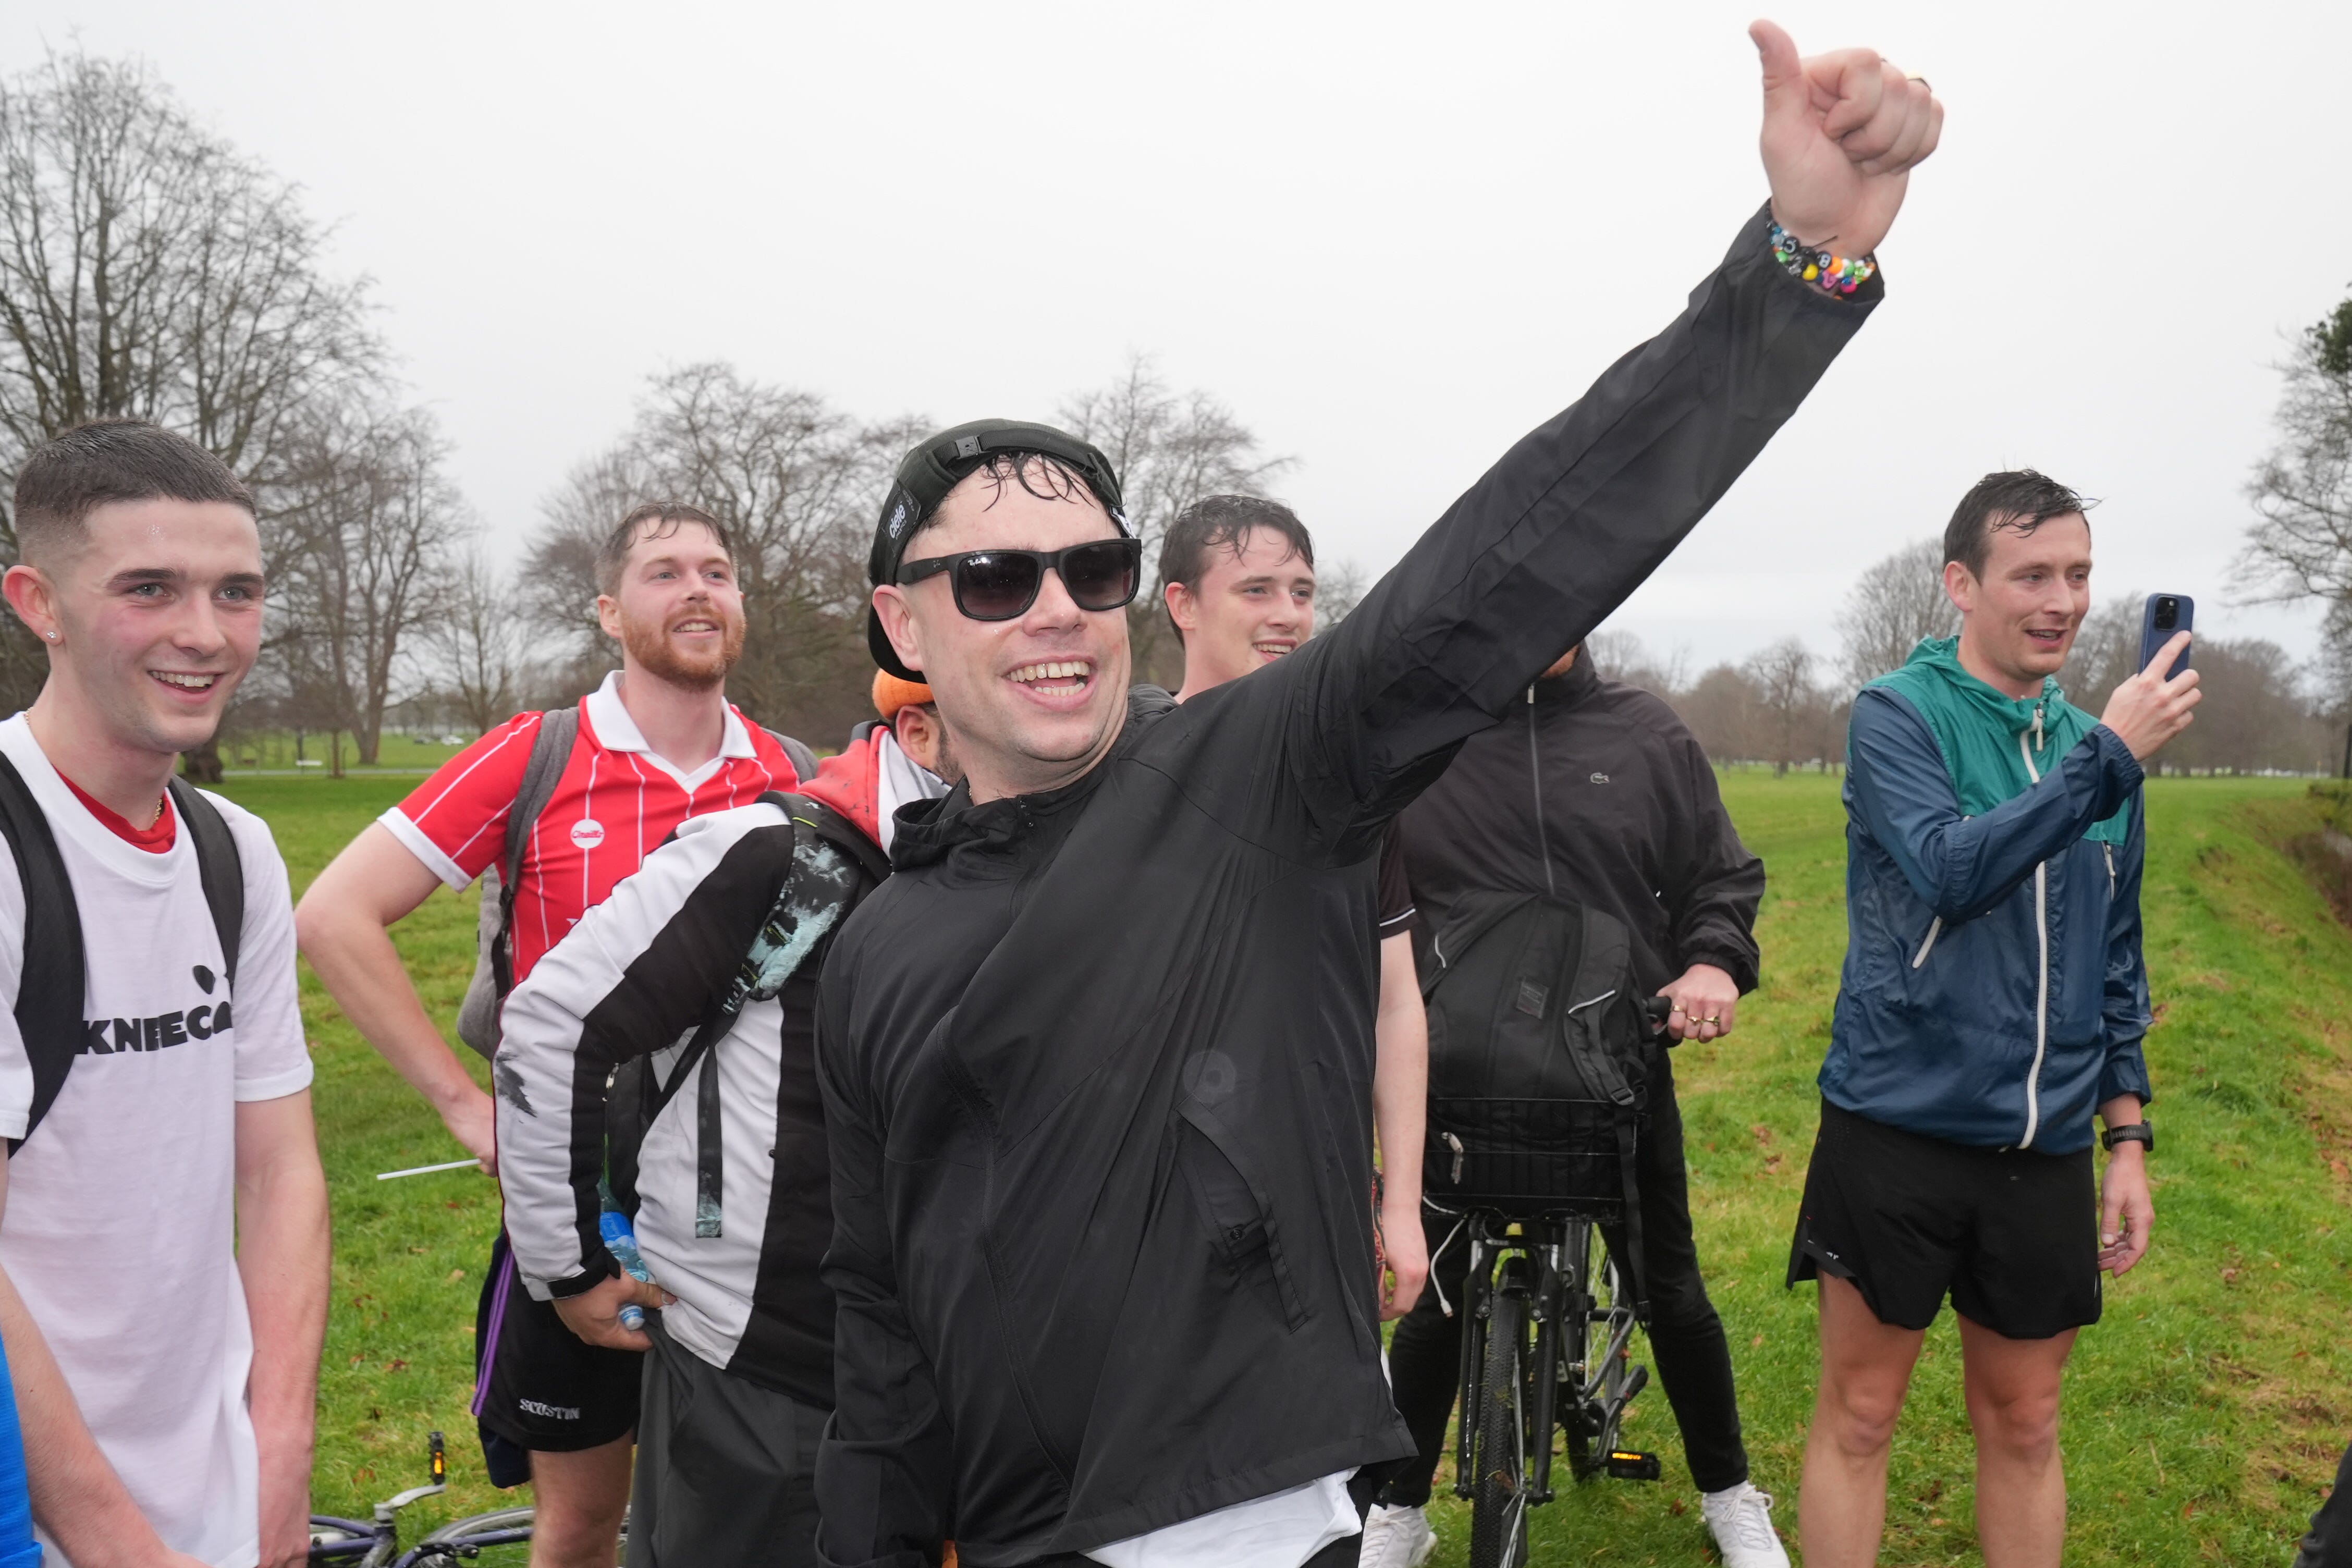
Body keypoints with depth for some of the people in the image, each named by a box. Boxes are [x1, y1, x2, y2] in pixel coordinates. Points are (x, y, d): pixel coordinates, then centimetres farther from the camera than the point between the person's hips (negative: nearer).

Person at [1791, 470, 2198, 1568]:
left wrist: (2128, 1138, 11)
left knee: (2022, 1425, 14)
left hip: (2042, 1148, 5)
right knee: (1860, 1414, 5)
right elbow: (1950, 867, -23)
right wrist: (2110, 756, -22)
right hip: (1898, 1129, -4)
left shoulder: (2093, 744, 9)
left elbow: (2115, 960, 14)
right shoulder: (1898, 714, -6)